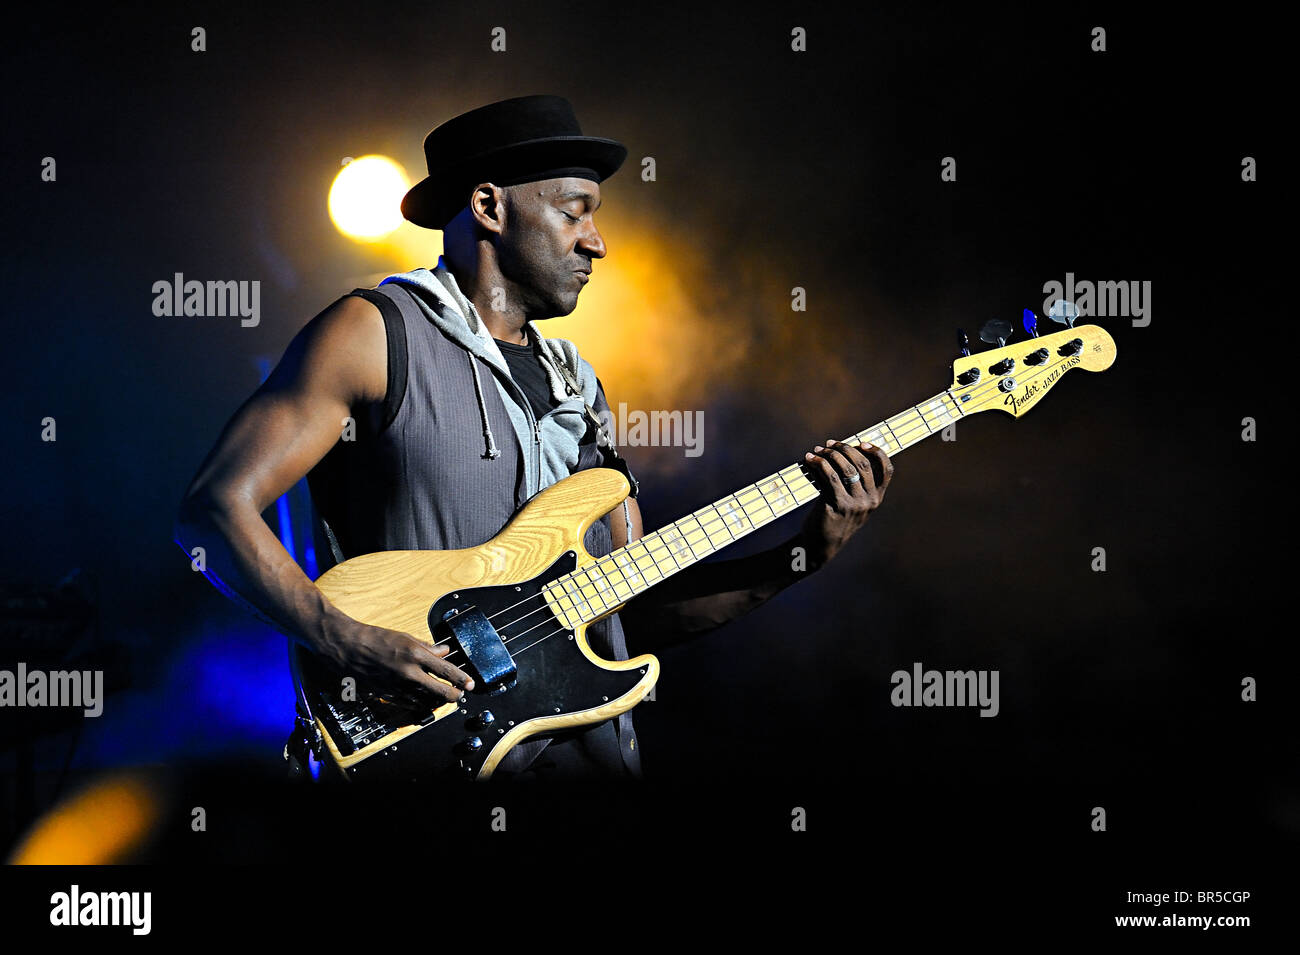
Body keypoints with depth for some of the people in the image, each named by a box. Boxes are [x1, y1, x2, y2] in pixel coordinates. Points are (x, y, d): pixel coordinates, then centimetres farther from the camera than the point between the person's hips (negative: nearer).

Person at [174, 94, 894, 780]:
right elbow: (215, 508, -8)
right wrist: (350, 644, -19)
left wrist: (804, 555, 7)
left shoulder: (576, 384, 20)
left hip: (591, 750, 6)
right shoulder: (376, 335, -1)